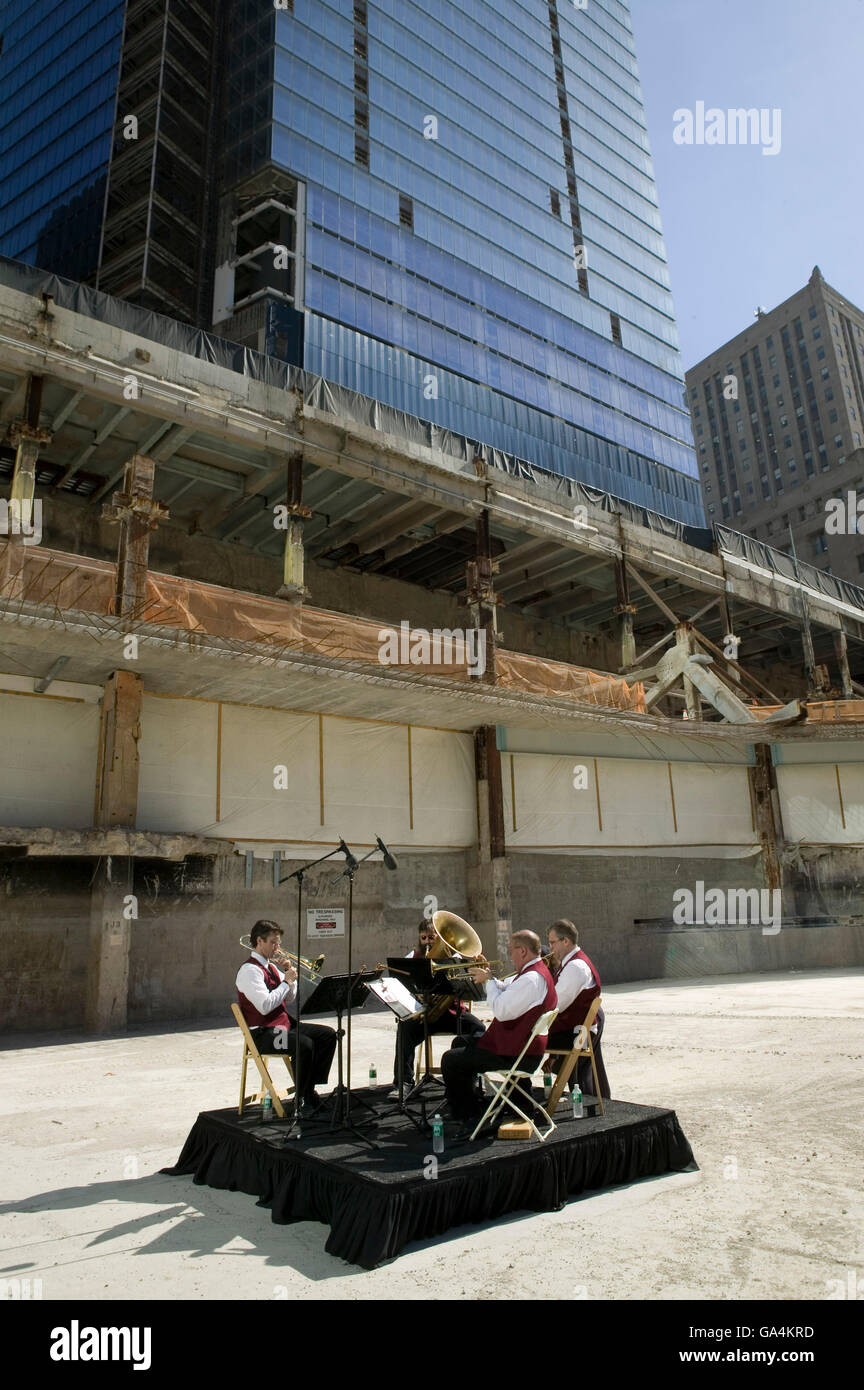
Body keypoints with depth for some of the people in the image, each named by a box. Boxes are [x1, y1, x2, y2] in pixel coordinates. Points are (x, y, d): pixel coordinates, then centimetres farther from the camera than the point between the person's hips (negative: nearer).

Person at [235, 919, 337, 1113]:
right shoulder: (249, 970, -15)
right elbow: (265, 1006, -26)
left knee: (328, 1035, 0)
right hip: (262, 1033, -9)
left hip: (283, 1024, 10)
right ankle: (301, 1100, -14)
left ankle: (311, 1088, 6)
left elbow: (290, 999, 17)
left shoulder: (271, 966, 14)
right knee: (304, 1044, -31)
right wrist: (286, 982, -17)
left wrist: (290, 976, 2)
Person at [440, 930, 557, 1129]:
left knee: (450, 1060, -9)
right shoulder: (534, 972, 10)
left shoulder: (532, 979, -25)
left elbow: (502, 1011, -30)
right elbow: (504, 989, 23)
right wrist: (487, 977, 6)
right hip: (521, 1044, 11)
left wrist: (488, 980, -17)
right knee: (461, 1043, 24)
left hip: (517, 1053, -11)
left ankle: (469, 1116, 2)